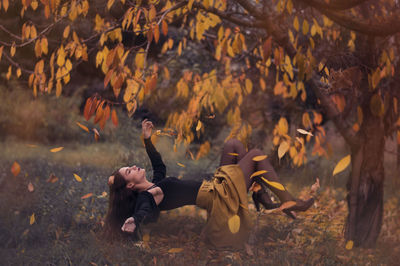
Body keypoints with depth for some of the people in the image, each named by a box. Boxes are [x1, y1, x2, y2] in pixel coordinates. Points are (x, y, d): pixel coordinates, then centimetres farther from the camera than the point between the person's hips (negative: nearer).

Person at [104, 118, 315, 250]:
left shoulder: (154, 185, 10)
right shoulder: (146, 197, -18)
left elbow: (159, 165, 29)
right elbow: (143, 211, -40)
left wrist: (147, 139, 23)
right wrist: (134, 221, -63)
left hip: (216, 186, 10)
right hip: (220, 199, -10)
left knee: (233, 144, 10)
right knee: (256, 154, -7)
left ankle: (262, 197, 11)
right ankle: (289, 203, 4)